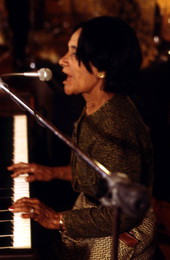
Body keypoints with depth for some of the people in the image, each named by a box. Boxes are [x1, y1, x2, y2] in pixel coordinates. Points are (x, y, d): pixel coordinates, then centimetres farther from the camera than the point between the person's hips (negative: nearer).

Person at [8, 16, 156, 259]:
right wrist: (54, 172, 9)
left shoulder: (115, 130, -32)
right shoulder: (97, 107, -2)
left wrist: (57, 219, -25)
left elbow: (123, 216, -29)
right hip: (93, 211, 8)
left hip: (117, 238, -8)